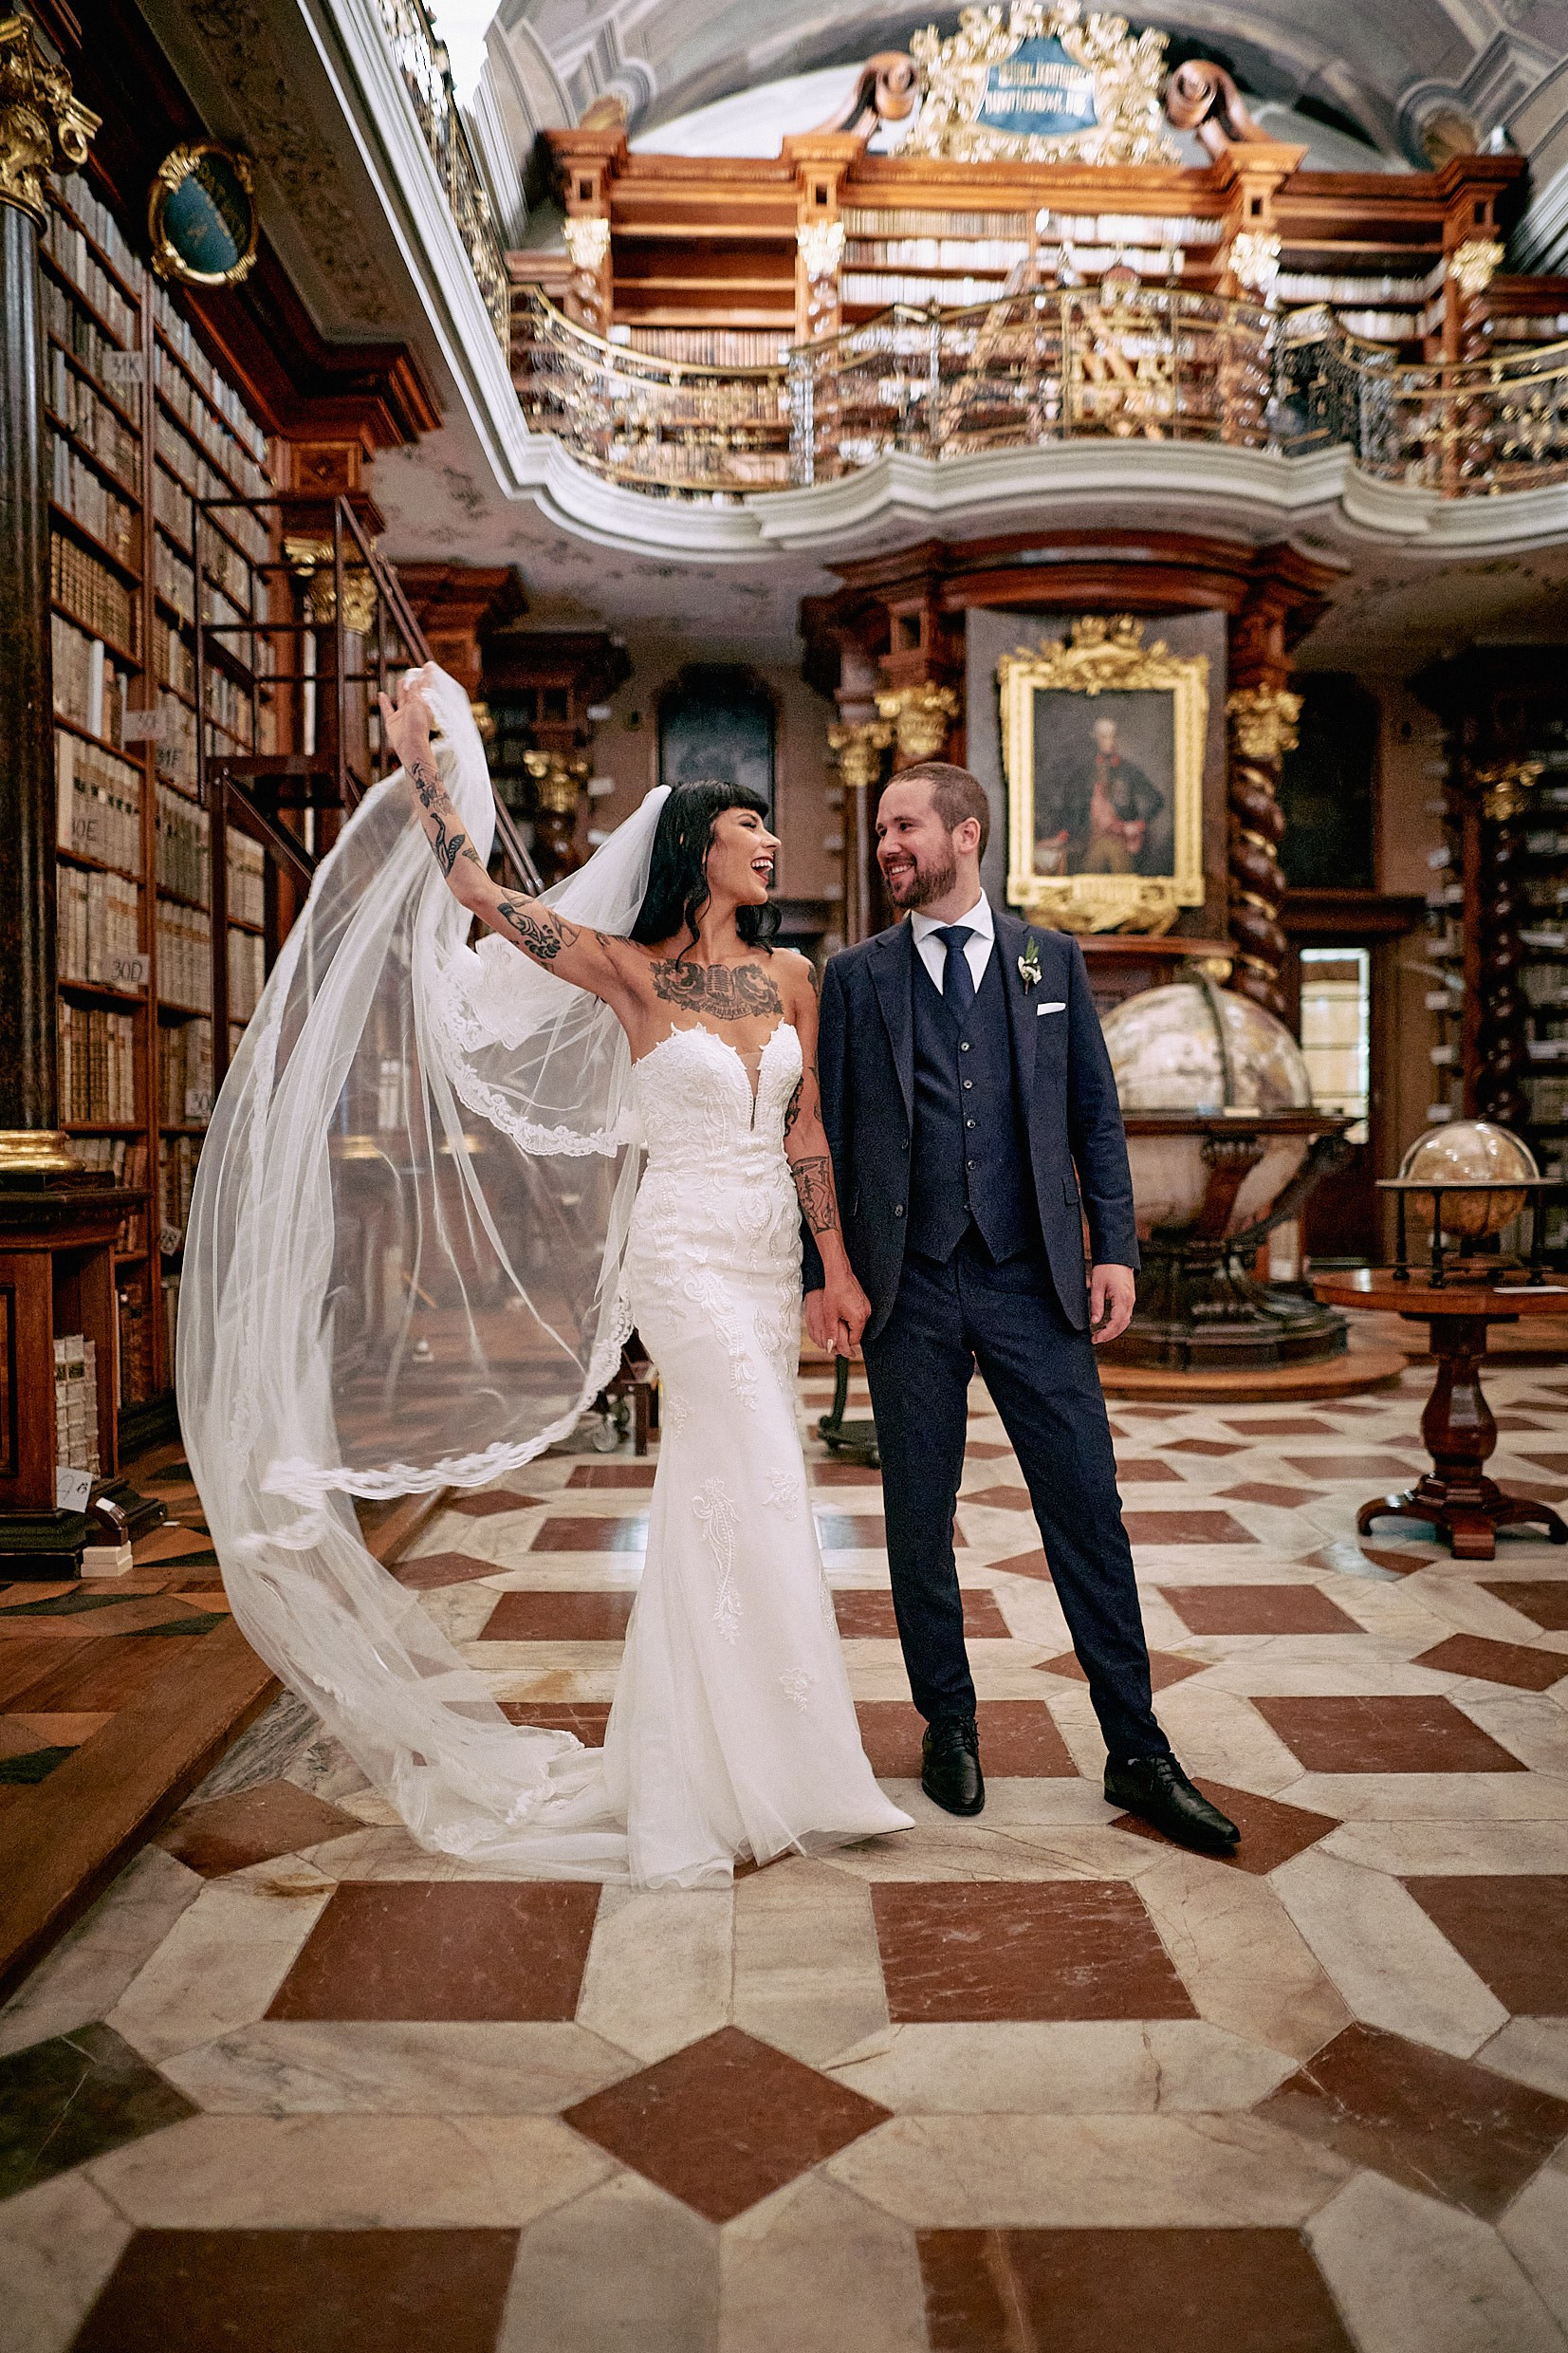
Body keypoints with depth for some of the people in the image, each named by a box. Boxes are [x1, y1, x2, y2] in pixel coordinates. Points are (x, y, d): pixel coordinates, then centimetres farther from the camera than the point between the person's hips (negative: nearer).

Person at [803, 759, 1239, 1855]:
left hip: (1034, 1281, 0)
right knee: (920, 1520, 8)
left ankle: (1138, 1752, 16)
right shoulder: (855, 976, 6)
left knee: (1089, 1509, 2)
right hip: (909, 1285, 0)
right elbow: (827, 1134, 6)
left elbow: (1095, 1114, 8)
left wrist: (1114, 1248, 0)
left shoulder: (1052, 960, 8)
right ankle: (950, 1726, 27)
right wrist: (822, 1270, 0)